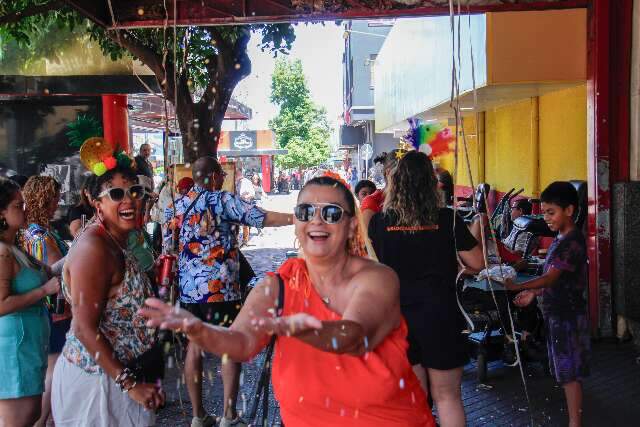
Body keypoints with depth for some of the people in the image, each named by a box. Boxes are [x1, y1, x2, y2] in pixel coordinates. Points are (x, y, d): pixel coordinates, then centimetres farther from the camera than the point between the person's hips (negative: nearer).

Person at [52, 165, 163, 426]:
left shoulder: (116, 243, 8)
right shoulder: (94, 247, -21)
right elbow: (85, 328, -24)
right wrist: (130, 384, -22)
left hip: (117, 372, 9)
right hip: (95, 380, -9)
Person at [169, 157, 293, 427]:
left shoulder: (179, 204, 9)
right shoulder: (223, 200, -7)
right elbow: (263, 218, -11)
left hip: (188, 287, 6)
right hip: (220, 287, -6)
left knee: (194, 346, 12)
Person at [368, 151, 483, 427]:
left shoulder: (381, 221, -5)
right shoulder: (447, 220, -9)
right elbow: (477, 264, -3)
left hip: (398, 318, 1)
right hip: (440, 316, -1)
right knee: (447, 396, 13)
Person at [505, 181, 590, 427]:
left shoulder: (573, 241, -18)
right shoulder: (560, 239, 12)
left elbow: (551, 277, -27)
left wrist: (518, 286, -37)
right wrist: (534, 293, 11)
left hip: (568, 316, -9)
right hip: (557, 314, 9)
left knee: (570, 373, -3)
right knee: (565, 371, 15)